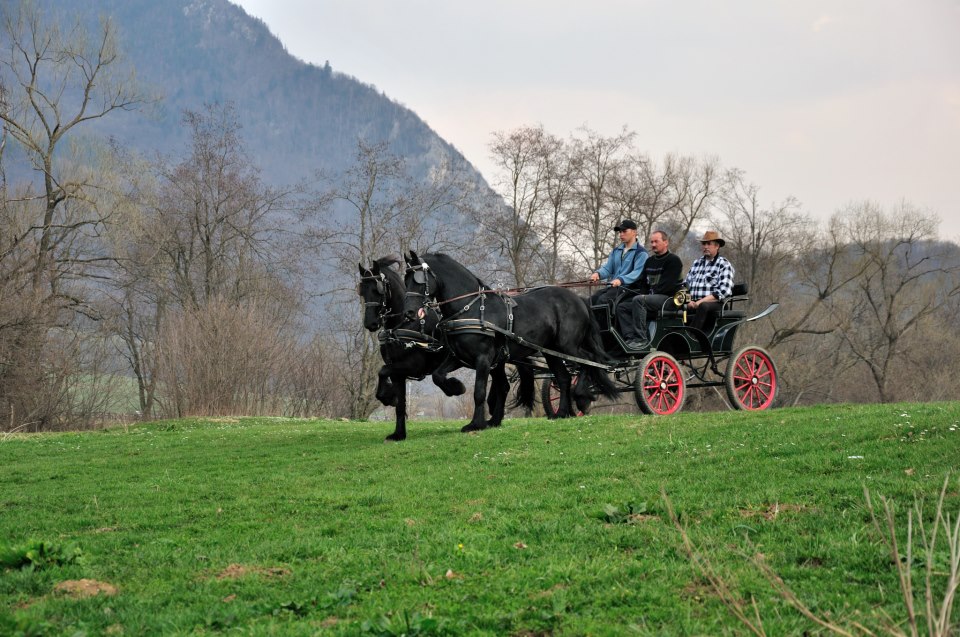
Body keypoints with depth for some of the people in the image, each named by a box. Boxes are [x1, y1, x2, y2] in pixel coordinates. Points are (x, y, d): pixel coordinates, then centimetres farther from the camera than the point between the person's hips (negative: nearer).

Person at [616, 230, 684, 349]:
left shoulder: (673, 261, -4)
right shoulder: (650, 261, 22)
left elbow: (667, 285, -14)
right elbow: (641, 281, 20)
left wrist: (650, 294, -18)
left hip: (668, 297, -9)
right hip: (651, 296, 9)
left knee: (638, 300, -33)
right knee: (622, 307, -6)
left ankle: (641, 339, -35)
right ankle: (630, 337, -21)